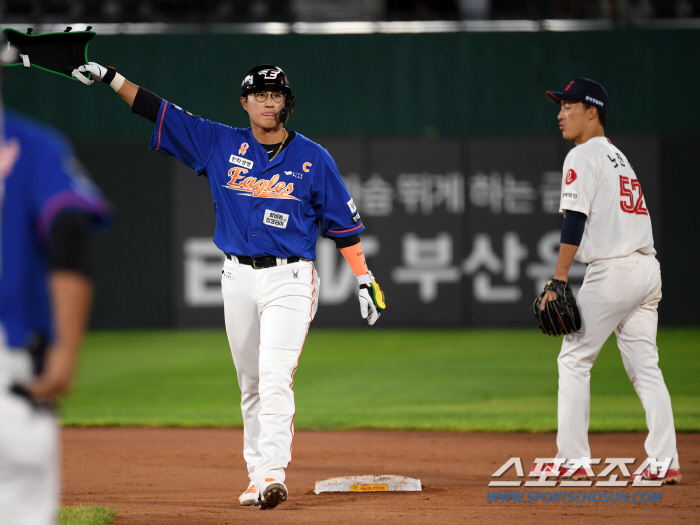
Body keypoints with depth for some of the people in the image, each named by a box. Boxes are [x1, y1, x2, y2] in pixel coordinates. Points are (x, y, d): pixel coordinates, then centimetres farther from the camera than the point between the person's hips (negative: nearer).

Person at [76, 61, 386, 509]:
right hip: (238, 278, 4)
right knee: (251, 384, 8)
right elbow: (159, 111, 3)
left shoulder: (313, 159, 0)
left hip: (289, 279, -4)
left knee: (275, 377, -17)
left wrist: (365, 280, 0)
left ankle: (273, 475, -23)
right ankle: (258, 477, 14)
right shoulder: (220, 144, 5)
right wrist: (110, 77, -4)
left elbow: (343, 221, 3)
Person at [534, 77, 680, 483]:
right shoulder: (620, 157, 22)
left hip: (612, 271, -8)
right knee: (645, 367, 7)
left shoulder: (584, 156, -5)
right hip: (648, 268, 8)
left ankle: (573, 459, -2)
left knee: (574, 360, 0)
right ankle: (665, 462, 1)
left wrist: (558, 282, -16)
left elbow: (575, 221, -14)